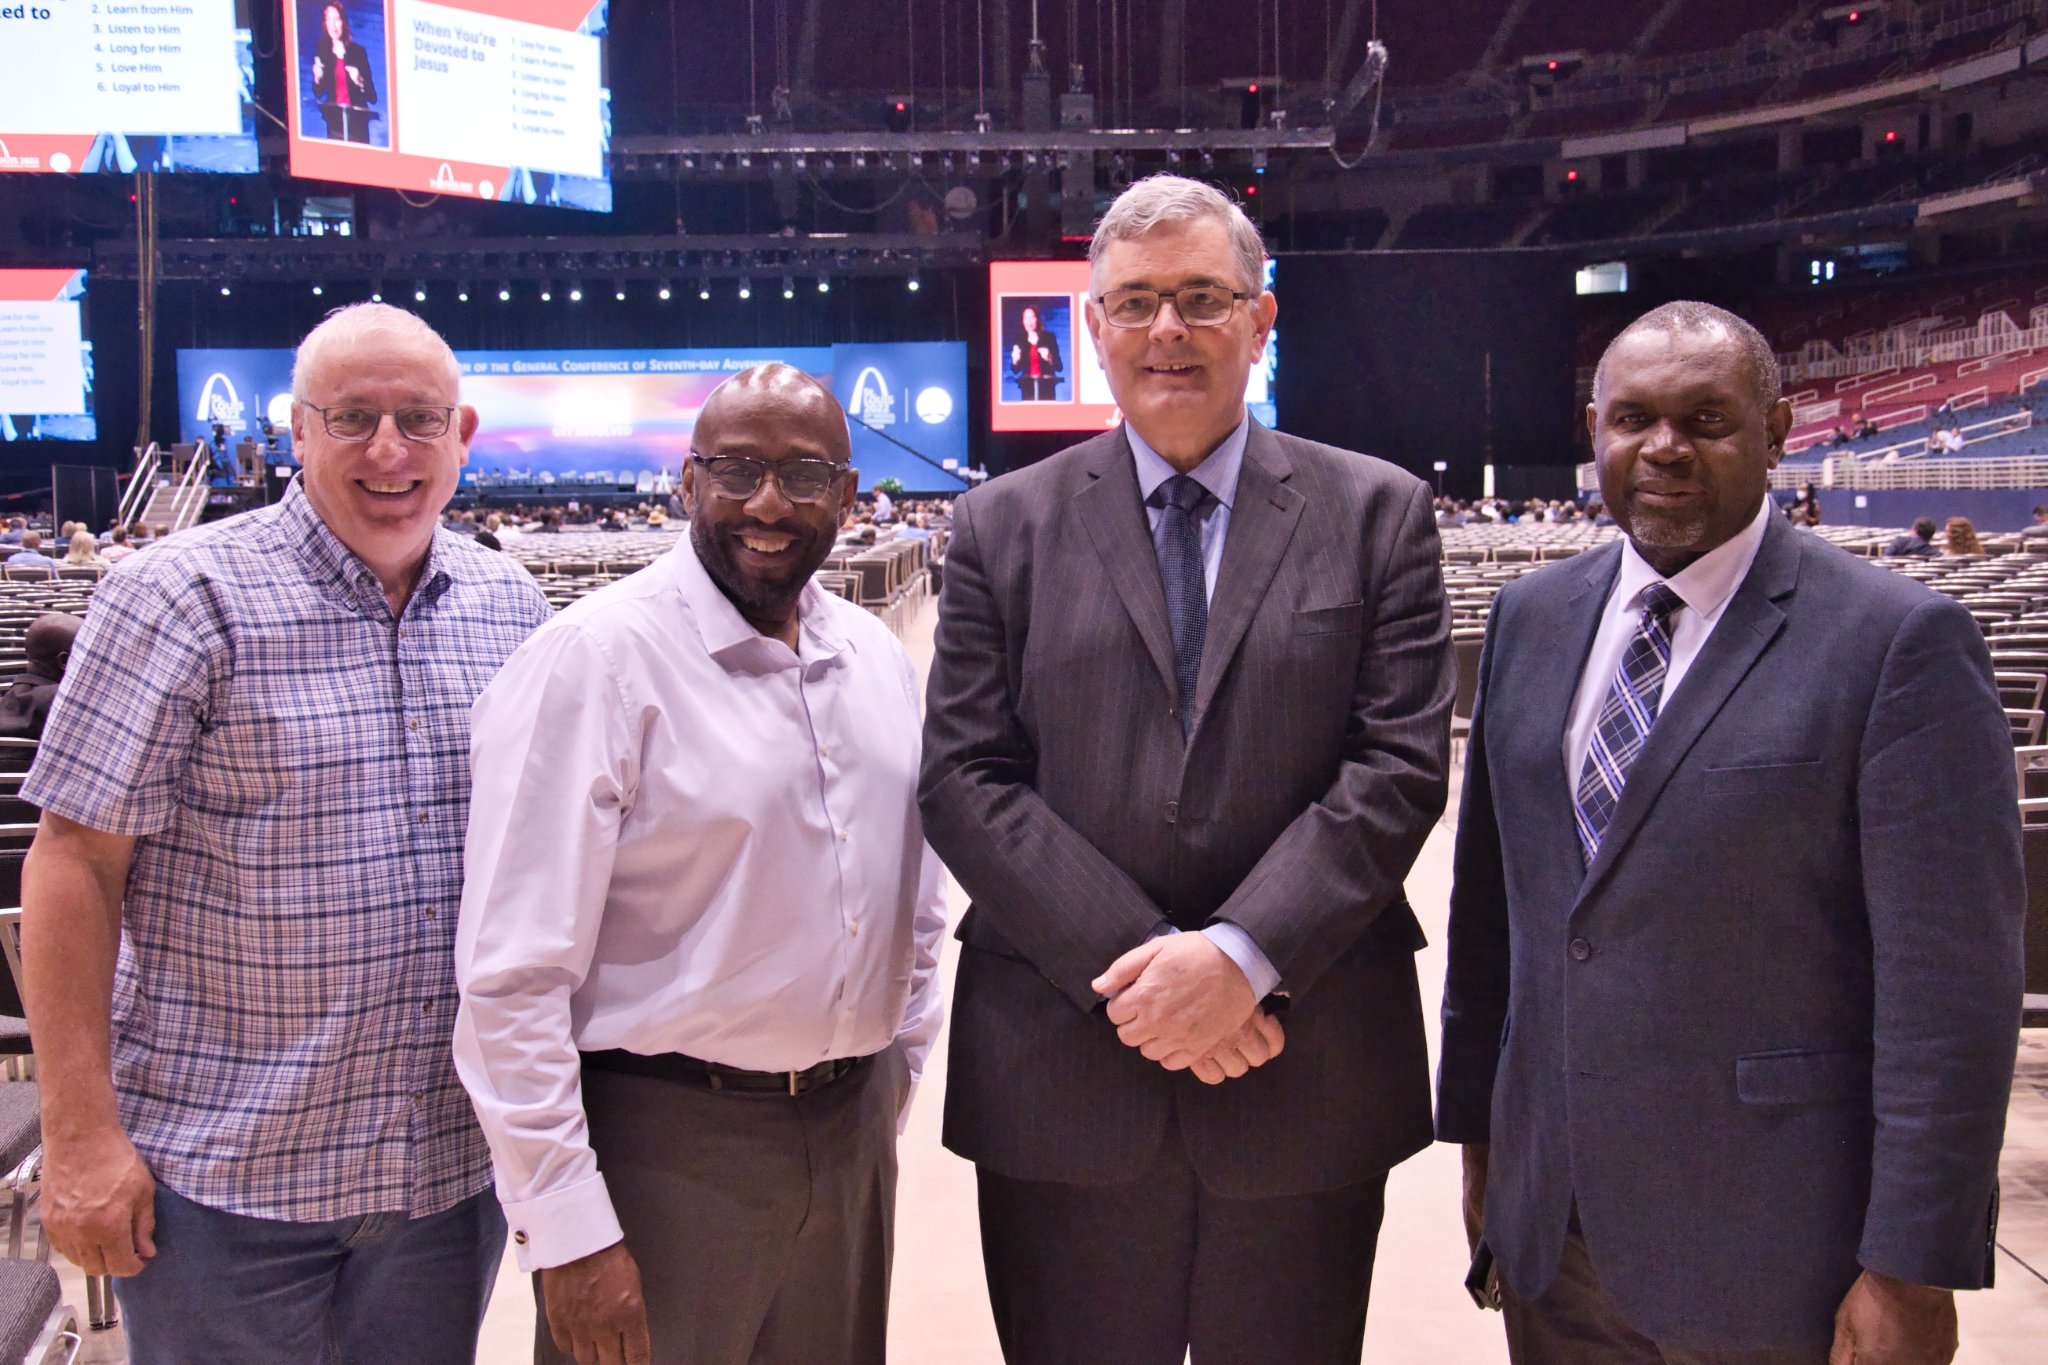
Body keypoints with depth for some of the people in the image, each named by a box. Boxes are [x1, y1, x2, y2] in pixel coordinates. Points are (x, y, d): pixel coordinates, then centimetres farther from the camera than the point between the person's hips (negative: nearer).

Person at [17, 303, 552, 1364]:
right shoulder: (187, 597, -10)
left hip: (458, 1159, 5)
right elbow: (75, 859, -10)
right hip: (228, 1175, -4)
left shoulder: (511, 606, 6)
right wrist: (80, 1133, -13)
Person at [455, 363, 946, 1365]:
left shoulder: (880, 659, 7)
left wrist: (892, 1094, 13)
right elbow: (512, 974, -16)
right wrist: (567, 1230, -17)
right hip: (666, 1156, -6)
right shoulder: (594, 661, -13)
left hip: (852, 1140, 6)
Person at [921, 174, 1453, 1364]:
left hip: (1308, 1085, 0)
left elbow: (1402, 764, -4)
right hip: (1061, 1083, 0)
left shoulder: (1378, 515, 5)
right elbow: (966, 779, -2)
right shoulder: (1005, 527, 6)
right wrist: (1130, 972, -13)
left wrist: (1242, 954, -16)